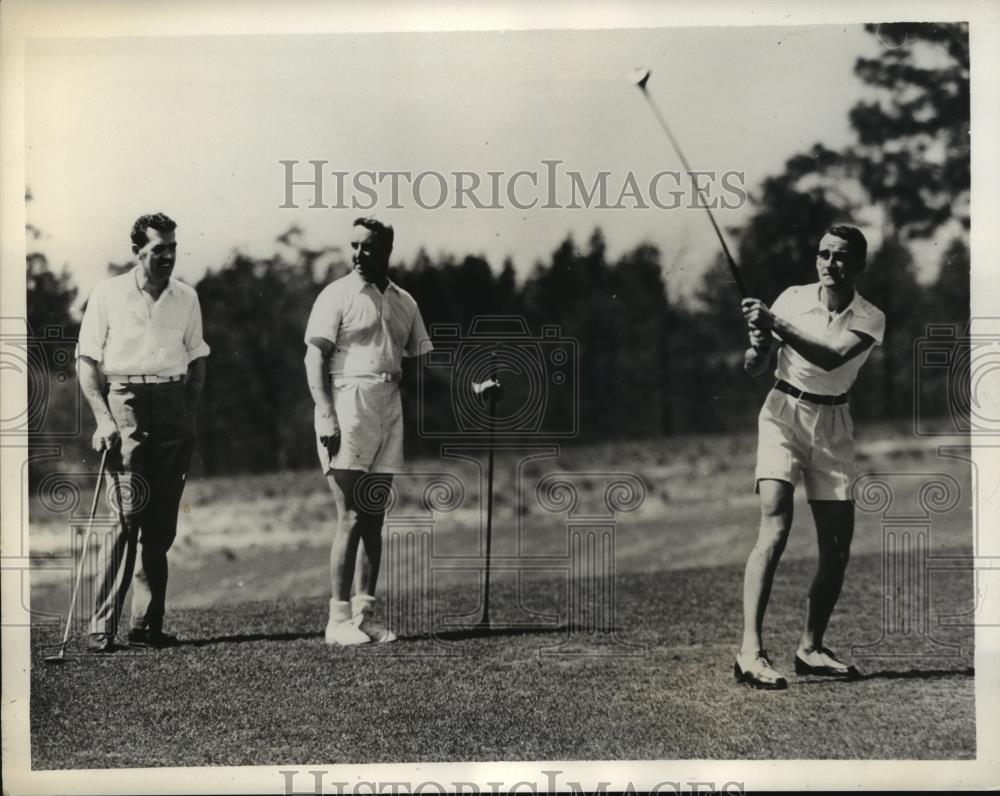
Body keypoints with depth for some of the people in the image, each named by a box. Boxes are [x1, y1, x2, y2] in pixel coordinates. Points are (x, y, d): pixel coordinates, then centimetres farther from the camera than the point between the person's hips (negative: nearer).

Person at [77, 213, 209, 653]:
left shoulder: (186, 297, 12)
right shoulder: (108, 294, 2)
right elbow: (87, 361, 2)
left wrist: (191, 414, 8)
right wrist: (103, 417, -9)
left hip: (174, 406, 4)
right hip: (125, 402, -4)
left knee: (161, 524, 4)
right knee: (126, 517, -11)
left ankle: (147, 625, 11)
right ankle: (102, 627, -8)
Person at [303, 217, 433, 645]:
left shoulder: (404, 302, 14)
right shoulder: (337, 295, -2)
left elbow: (422, 357, 19)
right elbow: (315, 357, -7)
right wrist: (326, 414, -17)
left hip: (390, 408, 6)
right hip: (348, 404, -6)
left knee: (374, 518, 8)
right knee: (351, 517, -9)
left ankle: (365, 614, 14)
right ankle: (339, 619, -5)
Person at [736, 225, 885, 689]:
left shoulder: (870, 319, -3)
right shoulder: (792, 298, -4)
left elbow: (831, 358, -23)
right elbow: (753, 370, 0)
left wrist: (776, 325, -29)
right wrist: (758, 346, -21)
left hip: (832, 425, 3)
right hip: (783, 415, -3)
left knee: (837, 548, 2)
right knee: (775, 528, -21)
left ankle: (810, 648, 19)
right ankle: (750, 651, -27)